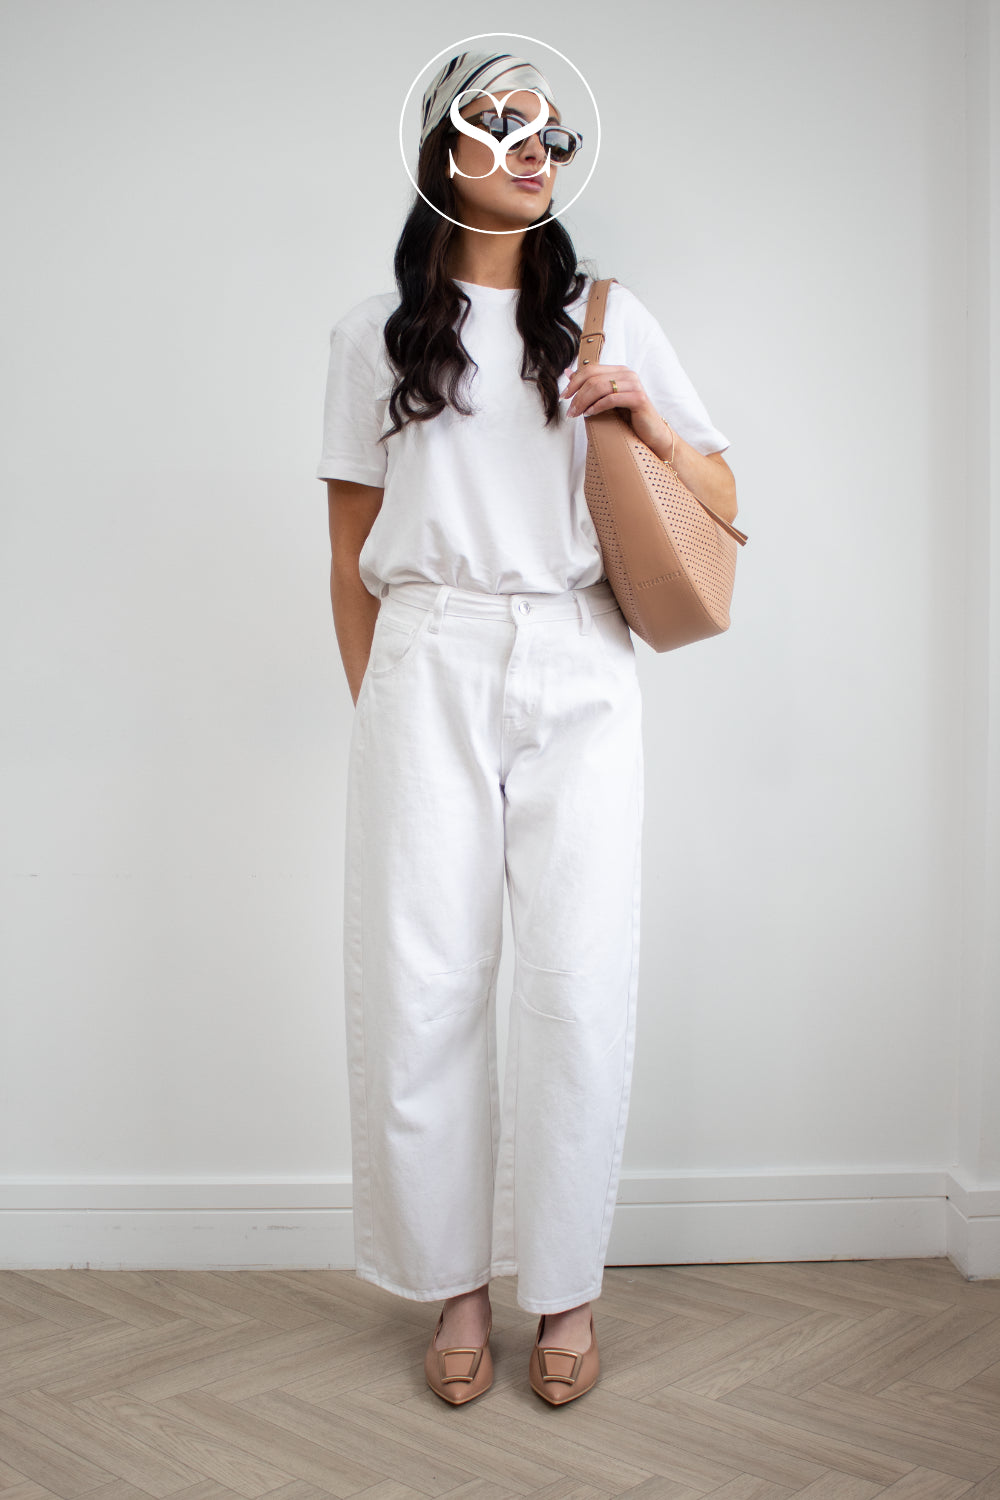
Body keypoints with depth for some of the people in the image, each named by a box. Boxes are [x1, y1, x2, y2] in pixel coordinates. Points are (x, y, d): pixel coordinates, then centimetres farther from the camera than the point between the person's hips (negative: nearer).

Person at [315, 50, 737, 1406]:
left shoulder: (608, 318, 15)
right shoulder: (378, 331, 14)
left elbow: (724, 505, 14)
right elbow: (351, 550, 13)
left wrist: (653, 423, -4)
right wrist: (375, 713, 6)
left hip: (579, 671, 1)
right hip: (427, 669, 0)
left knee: (579, 980, -4)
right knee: (420, 982, -4)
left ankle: (567, 1290, 11)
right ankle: (455, 1284, 13)